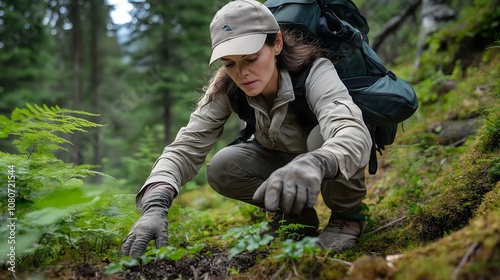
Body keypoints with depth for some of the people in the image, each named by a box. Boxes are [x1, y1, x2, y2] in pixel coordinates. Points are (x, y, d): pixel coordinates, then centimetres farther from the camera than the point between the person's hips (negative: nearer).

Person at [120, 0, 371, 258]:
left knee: (324, 137, -37)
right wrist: (155, 206, -49)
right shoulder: (226, 88, -24)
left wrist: (313, 165, -76)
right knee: (220, 170, -23)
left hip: (326, 154, -3)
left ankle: (348, 215, -7)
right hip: (279, 157, 4)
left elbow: (355, 133, -53)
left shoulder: (314, 72, -35)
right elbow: (186, 147, -30)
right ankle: (299, 216, 1)